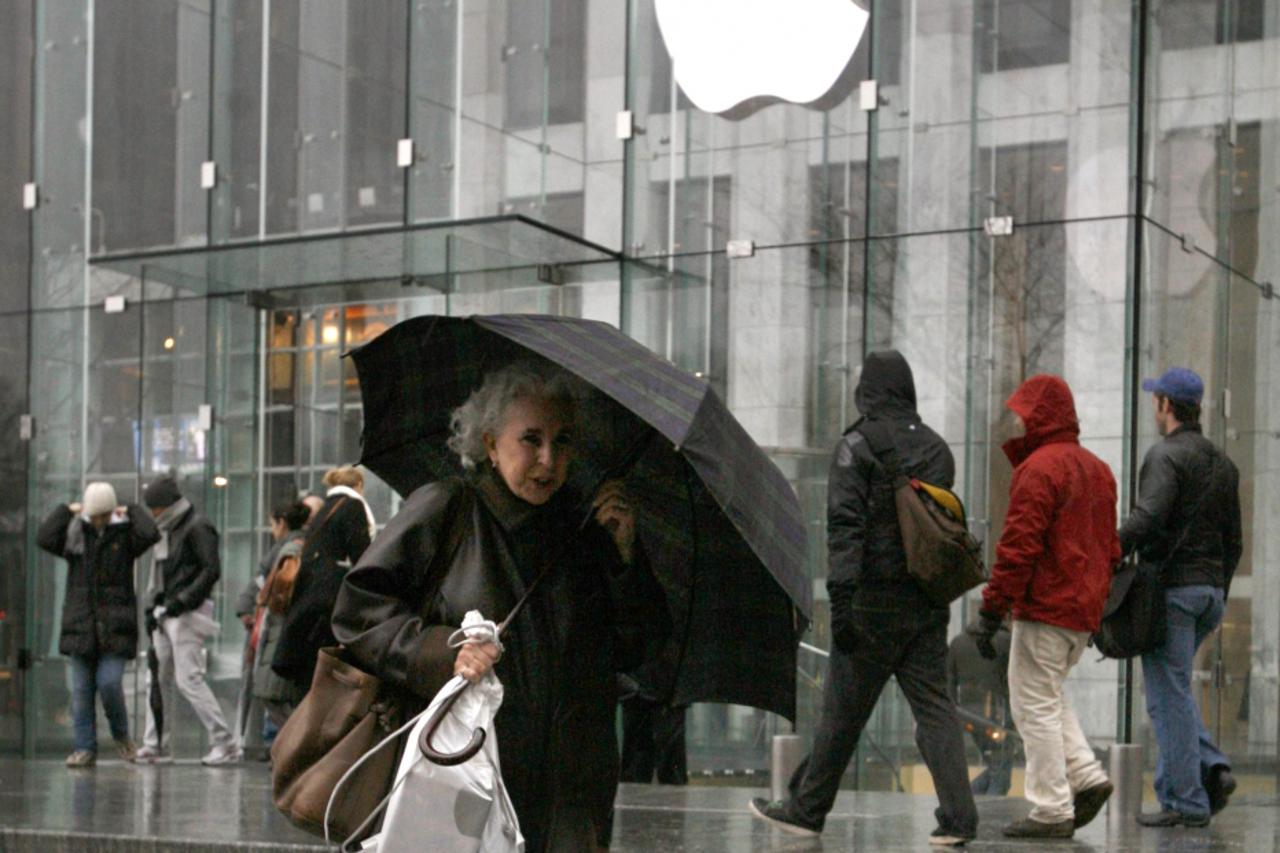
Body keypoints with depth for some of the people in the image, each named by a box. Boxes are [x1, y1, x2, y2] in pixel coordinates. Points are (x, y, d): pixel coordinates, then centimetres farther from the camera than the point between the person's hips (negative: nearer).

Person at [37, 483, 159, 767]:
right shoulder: (74, 533, 7)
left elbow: (149, 534, -17)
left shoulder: (125, 534, 3)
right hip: (80, 623, 2)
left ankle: (121, 733, 13)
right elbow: (44, 539, -9)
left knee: (109, 682, -12)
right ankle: (85, 748, 6)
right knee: (81, 688, 1)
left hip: (115, 625, -2)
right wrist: (66, 511, -1)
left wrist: (132, 511, -2)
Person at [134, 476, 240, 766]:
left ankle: (225, 744, -10)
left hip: (187, 613, -9)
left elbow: (211, 571, -16)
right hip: (166, 613, 9)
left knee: (189, 679, -13)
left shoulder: (197, 528, -9)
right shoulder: (167, 531, 19)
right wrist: (155, 605, 13)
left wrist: (183, 600, -21)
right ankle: (155, 745, 14)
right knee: (159, 679, 8)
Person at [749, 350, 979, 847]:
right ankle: (958, 817, -5)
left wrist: (841, 596, -19)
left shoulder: (859, 444, -7)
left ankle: (807, 809, 17)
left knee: (842, 712, 4)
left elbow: (845, 524, -15)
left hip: (874, 603, -5)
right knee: (934, 707, 5)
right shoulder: (936, 447, 11)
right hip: (928, 604, 5)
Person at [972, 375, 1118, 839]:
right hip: (1084, 610, 9)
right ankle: (1087, 776, 9)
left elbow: (1018, 547, -19)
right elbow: (1109, 548, 19)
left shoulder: (1039, 469, -13)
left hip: (1044, 609, -9)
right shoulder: (1098, 469, 16)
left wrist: (991, 610, -16)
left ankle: (1052, 811, -2)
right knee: (1047, 697, 21)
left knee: (1035, 704, -2)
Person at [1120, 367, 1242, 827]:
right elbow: (1234, 541, 17)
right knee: (1173, 688, 19)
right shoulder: (1223, 464, 15)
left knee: (1169, 695, -4)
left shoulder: (1166, 455, -10)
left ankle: (1186, 801, -3)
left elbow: (1147, 518, -25)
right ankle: (1211, 768, 3)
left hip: (1172, 587, -8)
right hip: (1210, 589, 8)